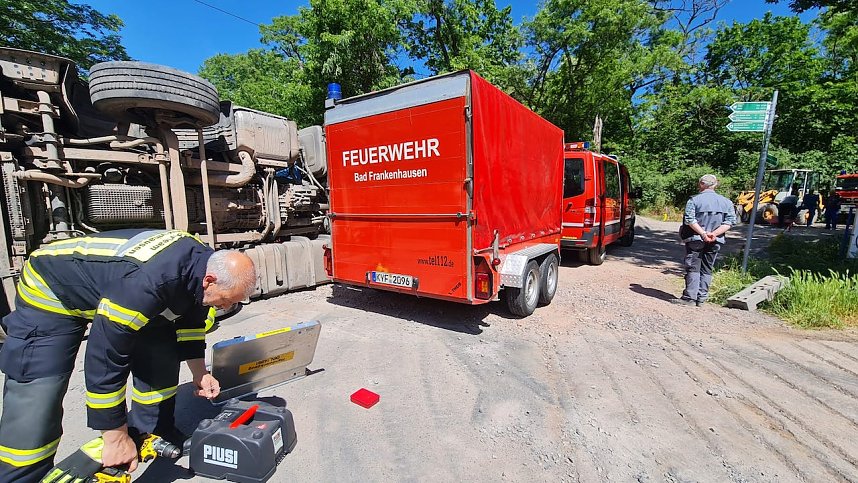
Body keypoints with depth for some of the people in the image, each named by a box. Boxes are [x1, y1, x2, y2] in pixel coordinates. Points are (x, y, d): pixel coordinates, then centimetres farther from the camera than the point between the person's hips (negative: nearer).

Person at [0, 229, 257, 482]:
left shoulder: (204, 263, -18)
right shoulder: (148, 282, -43)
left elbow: (191, 316, 2)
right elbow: (105, 359, -35)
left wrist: (199, 373, 4)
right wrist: (117, 437, -23)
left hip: (104, 283, 7)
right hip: (49, 293, -6)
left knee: (162, 352, 0)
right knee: (35, 406, -14)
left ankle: (153, 434, 17)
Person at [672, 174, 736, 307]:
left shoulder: (694, 200, -6)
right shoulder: (726, 202, 7)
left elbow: (690, 220, -17)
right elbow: (730, 221, -2)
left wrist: (703, 233, -15)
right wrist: (714, 234, -10)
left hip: (695, 239, -4)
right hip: (715, 242, 4)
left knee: (692, 268, 1)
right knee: (707, 270, 11)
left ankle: (690, 297, -1)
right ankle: (701, 298, 12)